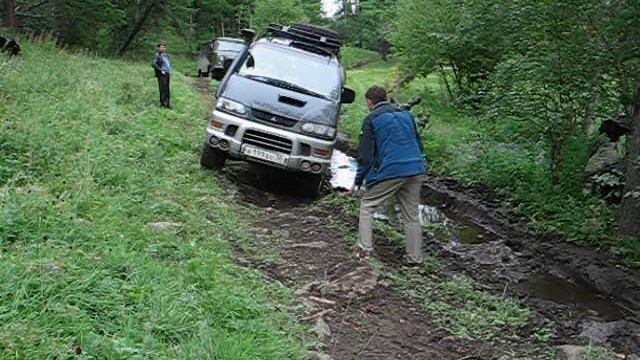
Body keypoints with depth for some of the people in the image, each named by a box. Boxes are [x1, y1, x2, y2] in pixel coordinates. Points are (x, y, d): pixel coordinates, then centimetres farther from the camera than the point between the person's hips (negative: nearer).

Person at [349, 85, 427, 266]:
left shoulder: (371, 119, 2)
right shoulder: (407, 115, 19)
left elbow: (366, 154, -2)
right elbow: (418, 144, 22)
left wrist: (358, 181, 3)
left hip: (389, 171, -5)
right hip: (416, 170, 5)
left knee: (367, 205, 11)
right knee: (411, 215, 12)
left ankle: (365, 249, 3)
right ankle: (415, 258, 14)